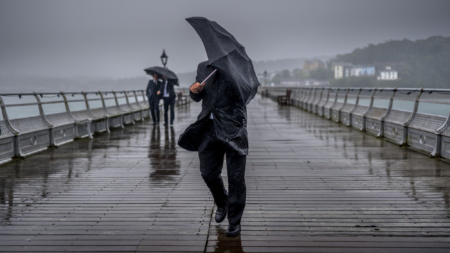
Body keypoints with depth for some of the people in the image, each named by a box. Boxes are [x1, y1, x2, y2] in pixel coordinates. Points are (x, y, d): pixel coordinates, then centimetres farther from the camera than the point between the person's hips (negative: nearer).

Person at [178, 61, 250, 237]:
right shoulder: (203, 68, 12)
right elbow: (197, 98, 19)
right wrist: (194, 90, -5)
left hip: (233, 129, -4)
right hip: (210, 128, 4)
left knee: (236, 177, -2)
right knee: (208, 173, 7)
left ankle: (234, 222, 10)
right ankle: (222, 203, 36)